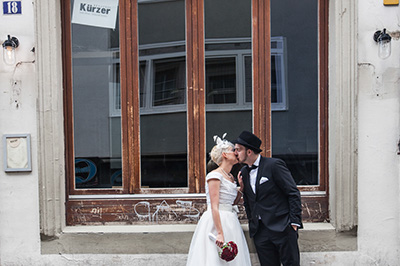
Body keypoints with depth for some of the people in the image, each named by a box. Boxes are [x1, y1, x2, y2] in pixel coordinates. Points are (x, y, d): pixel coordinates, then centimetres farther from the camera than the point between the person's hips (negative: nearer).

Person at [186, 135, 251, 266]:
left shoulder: (230, 177, 15)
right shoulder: (215, 175, -10)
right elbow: (214, 207, -17)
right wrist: (220, 233, -23)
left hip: (230, 223, 9)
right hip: (216, 222, -9)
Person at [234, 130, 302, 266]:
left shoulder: (274, 165, -8)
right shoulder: (244, 172, 12)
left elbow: (293, 193, -8)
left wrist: (294, 222, -12)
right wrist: (242, 188, -1)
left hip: (282, 227, -6)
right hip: (259, 230, 6)